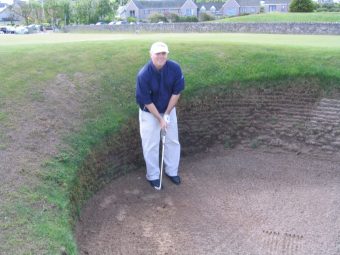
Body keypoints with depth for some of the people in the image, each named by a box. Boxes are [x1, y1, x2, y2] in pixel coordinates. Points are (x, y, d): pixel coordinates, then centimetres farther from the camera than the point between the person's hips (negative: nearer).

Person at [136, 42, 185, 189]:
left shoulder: (175, 68, -20)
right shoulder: (143, 74, -29)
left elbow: (177, 92, -11)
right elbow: (146, 101, -21)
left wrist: (167, 114, -11)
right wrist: (160, 118, -18)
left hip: (169, 110, 4)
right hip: (149, 113, -3)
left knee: (173, 141, 12)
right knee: (151, 145, 4)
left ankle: (171, 171, 31)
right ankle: (153, 175, 22)